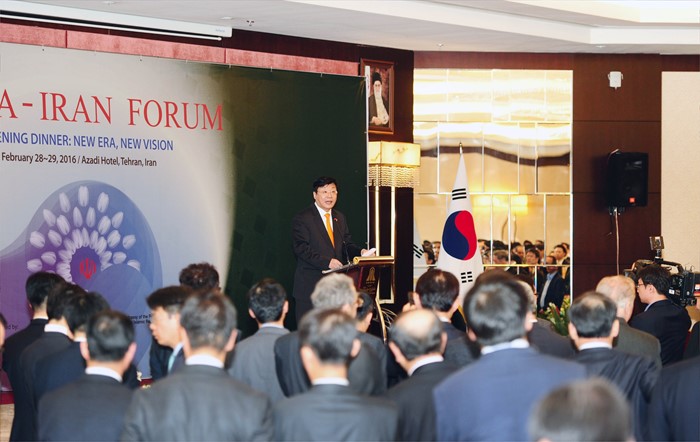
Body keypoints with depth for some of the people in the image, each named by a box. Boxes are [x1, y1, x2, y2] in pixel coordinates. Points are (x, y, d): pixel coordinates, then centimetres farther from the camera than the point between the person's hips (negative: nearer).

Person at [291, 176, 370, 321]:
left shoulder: (340, 218, 18)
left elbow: (346, 245, 18)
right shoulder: (302, 219, -5)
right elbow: (301, 248, -14)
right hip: (310, 286, -6)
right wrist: (326, 262, -23)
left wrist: (360, 252, -5)